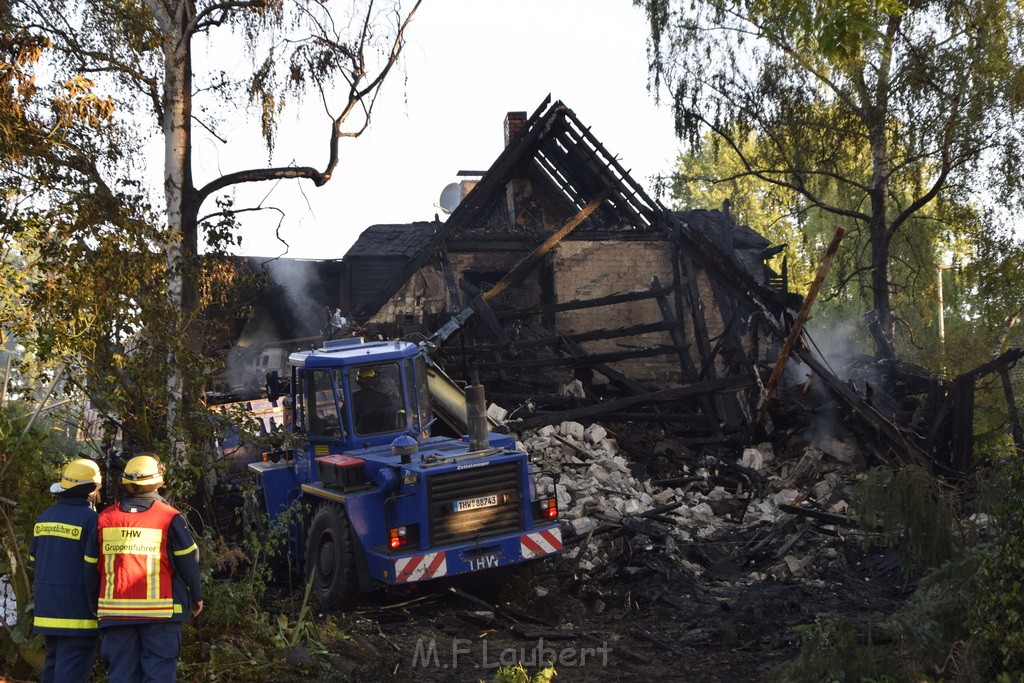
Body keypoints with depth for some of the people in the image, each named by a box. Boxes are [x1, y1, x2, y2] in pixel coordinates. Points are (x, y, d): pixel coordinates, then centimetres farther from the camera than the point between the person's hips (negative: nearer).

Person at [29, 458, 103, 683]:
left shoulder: (44, 517, 9)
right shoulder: (90, 519, -15)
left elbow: (33, 559, 15)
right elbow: (92, 566, -18)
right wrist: (94, 604, -8)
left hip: (46, 609, 7)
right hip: (77, 611, -7)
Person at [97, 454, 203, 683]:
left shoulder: (105, 518, 4)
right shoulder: (170, 518, -7)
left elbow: (96, 565, 12)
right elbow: (188, 562, -2)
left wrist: (97, 601, 25)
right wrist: (197, 596, 12)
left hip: (116, 611, 4)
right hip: (160, 611, -3)